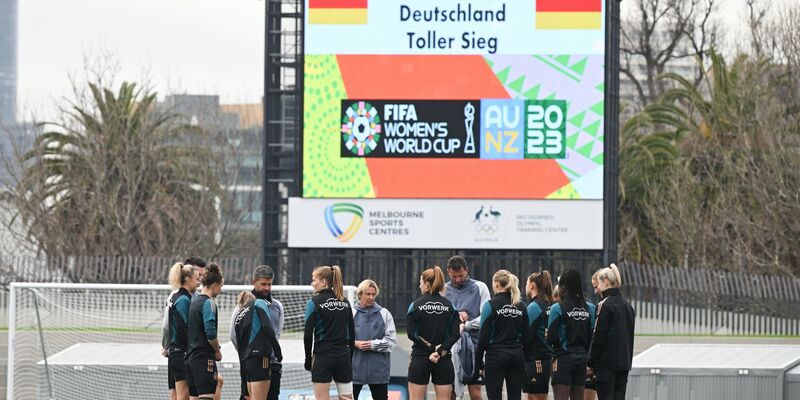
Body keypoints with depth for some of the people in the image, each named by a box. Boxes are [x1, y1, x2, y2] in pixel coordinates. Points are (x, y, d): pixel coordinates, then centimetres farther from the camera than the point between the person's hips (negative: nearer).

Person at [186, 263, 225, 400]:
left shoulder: (194, 302, 14)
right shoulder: (208, 303, -11)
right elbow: (210, 332, -19)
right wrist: (218, 351, -5)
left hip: (191, 357, 9)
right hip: (205, 357, -9)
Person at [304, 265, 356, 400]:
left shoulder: (314, 303, -7)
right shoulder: (345, 302, 8)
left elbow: (308, 334, -9)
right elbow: (352, 334, 9)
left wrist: (308, 359, 1)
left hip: (322, 356, -4)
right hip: (343, 356, 4)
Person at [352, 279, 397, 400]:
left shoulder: (384, 314, 3)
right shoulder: (352, 313, 1)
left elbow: (392, 341, -2)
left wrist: (373, 345, -13)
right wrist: (356, 343, -15)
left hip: (378, 367, 1)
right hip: (355, 366, -1)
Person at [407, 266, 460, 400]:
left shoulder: (415, 305, -4)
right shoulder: (449, 305, 3)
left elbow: (411, 333, -12)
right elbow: (456, 334, -5)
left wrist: (431, 348, -10)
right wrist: (440, 351, -10)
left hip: (420, 359, -2)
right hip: (444, 359, 2)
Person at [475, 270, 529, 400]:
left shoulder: (490, 305, -8)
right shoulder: (521, 306, 7)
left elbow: (483, 337, -8)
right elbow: (526, 337, 9)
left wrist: (478, 363, -2)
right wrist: (526, 358, 16)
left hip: (496, 355, -5)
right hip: (517, 354, 5)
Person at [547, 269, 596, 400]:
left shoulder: (557, 308, -11)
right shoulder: (589, 308, 4)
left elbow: (551, 337, -11)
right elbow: (592, 336, 5)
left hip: (563, 359, -5)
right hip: (581, 358, 5)